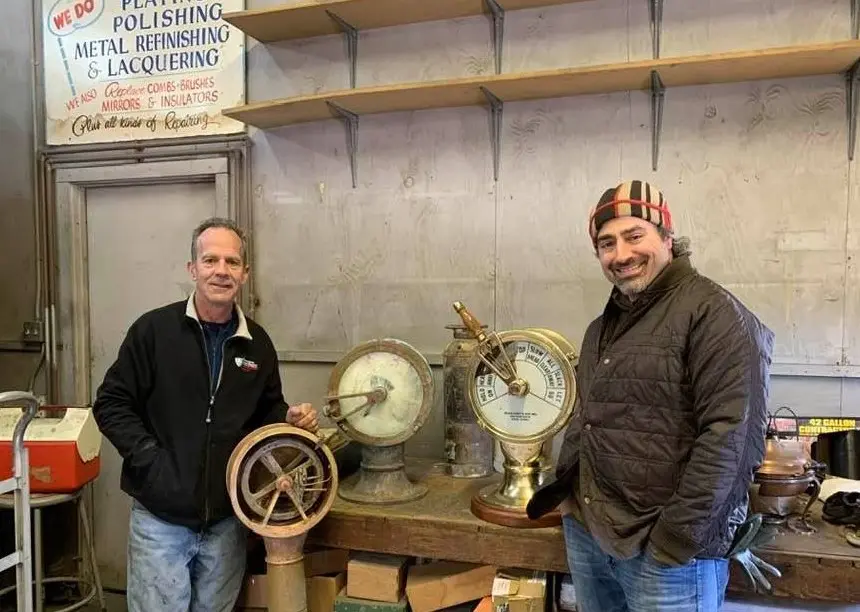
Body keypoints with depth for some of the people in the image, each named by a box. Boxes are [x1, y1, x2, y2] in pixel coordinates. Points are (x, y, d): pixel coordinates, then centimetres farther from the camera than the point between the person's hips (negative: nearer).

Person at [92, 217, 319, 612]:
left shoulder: (257, 343, 4)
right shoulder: (154, 330, -8)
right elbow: (111, 404, -5)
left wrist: (289, 418, -6)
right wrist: (150, 458, -14)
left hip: (227, 519, 4)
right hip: (161, 517, -3)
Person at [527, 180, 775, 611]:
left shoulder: (712, 312, -12)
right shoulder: (602, 327, 13)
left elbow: (731, 436, -19)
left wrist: (679, 536, -19)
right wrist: (563, 490, 12)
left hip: (664, 550, -7)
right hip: (585, 533, 7)